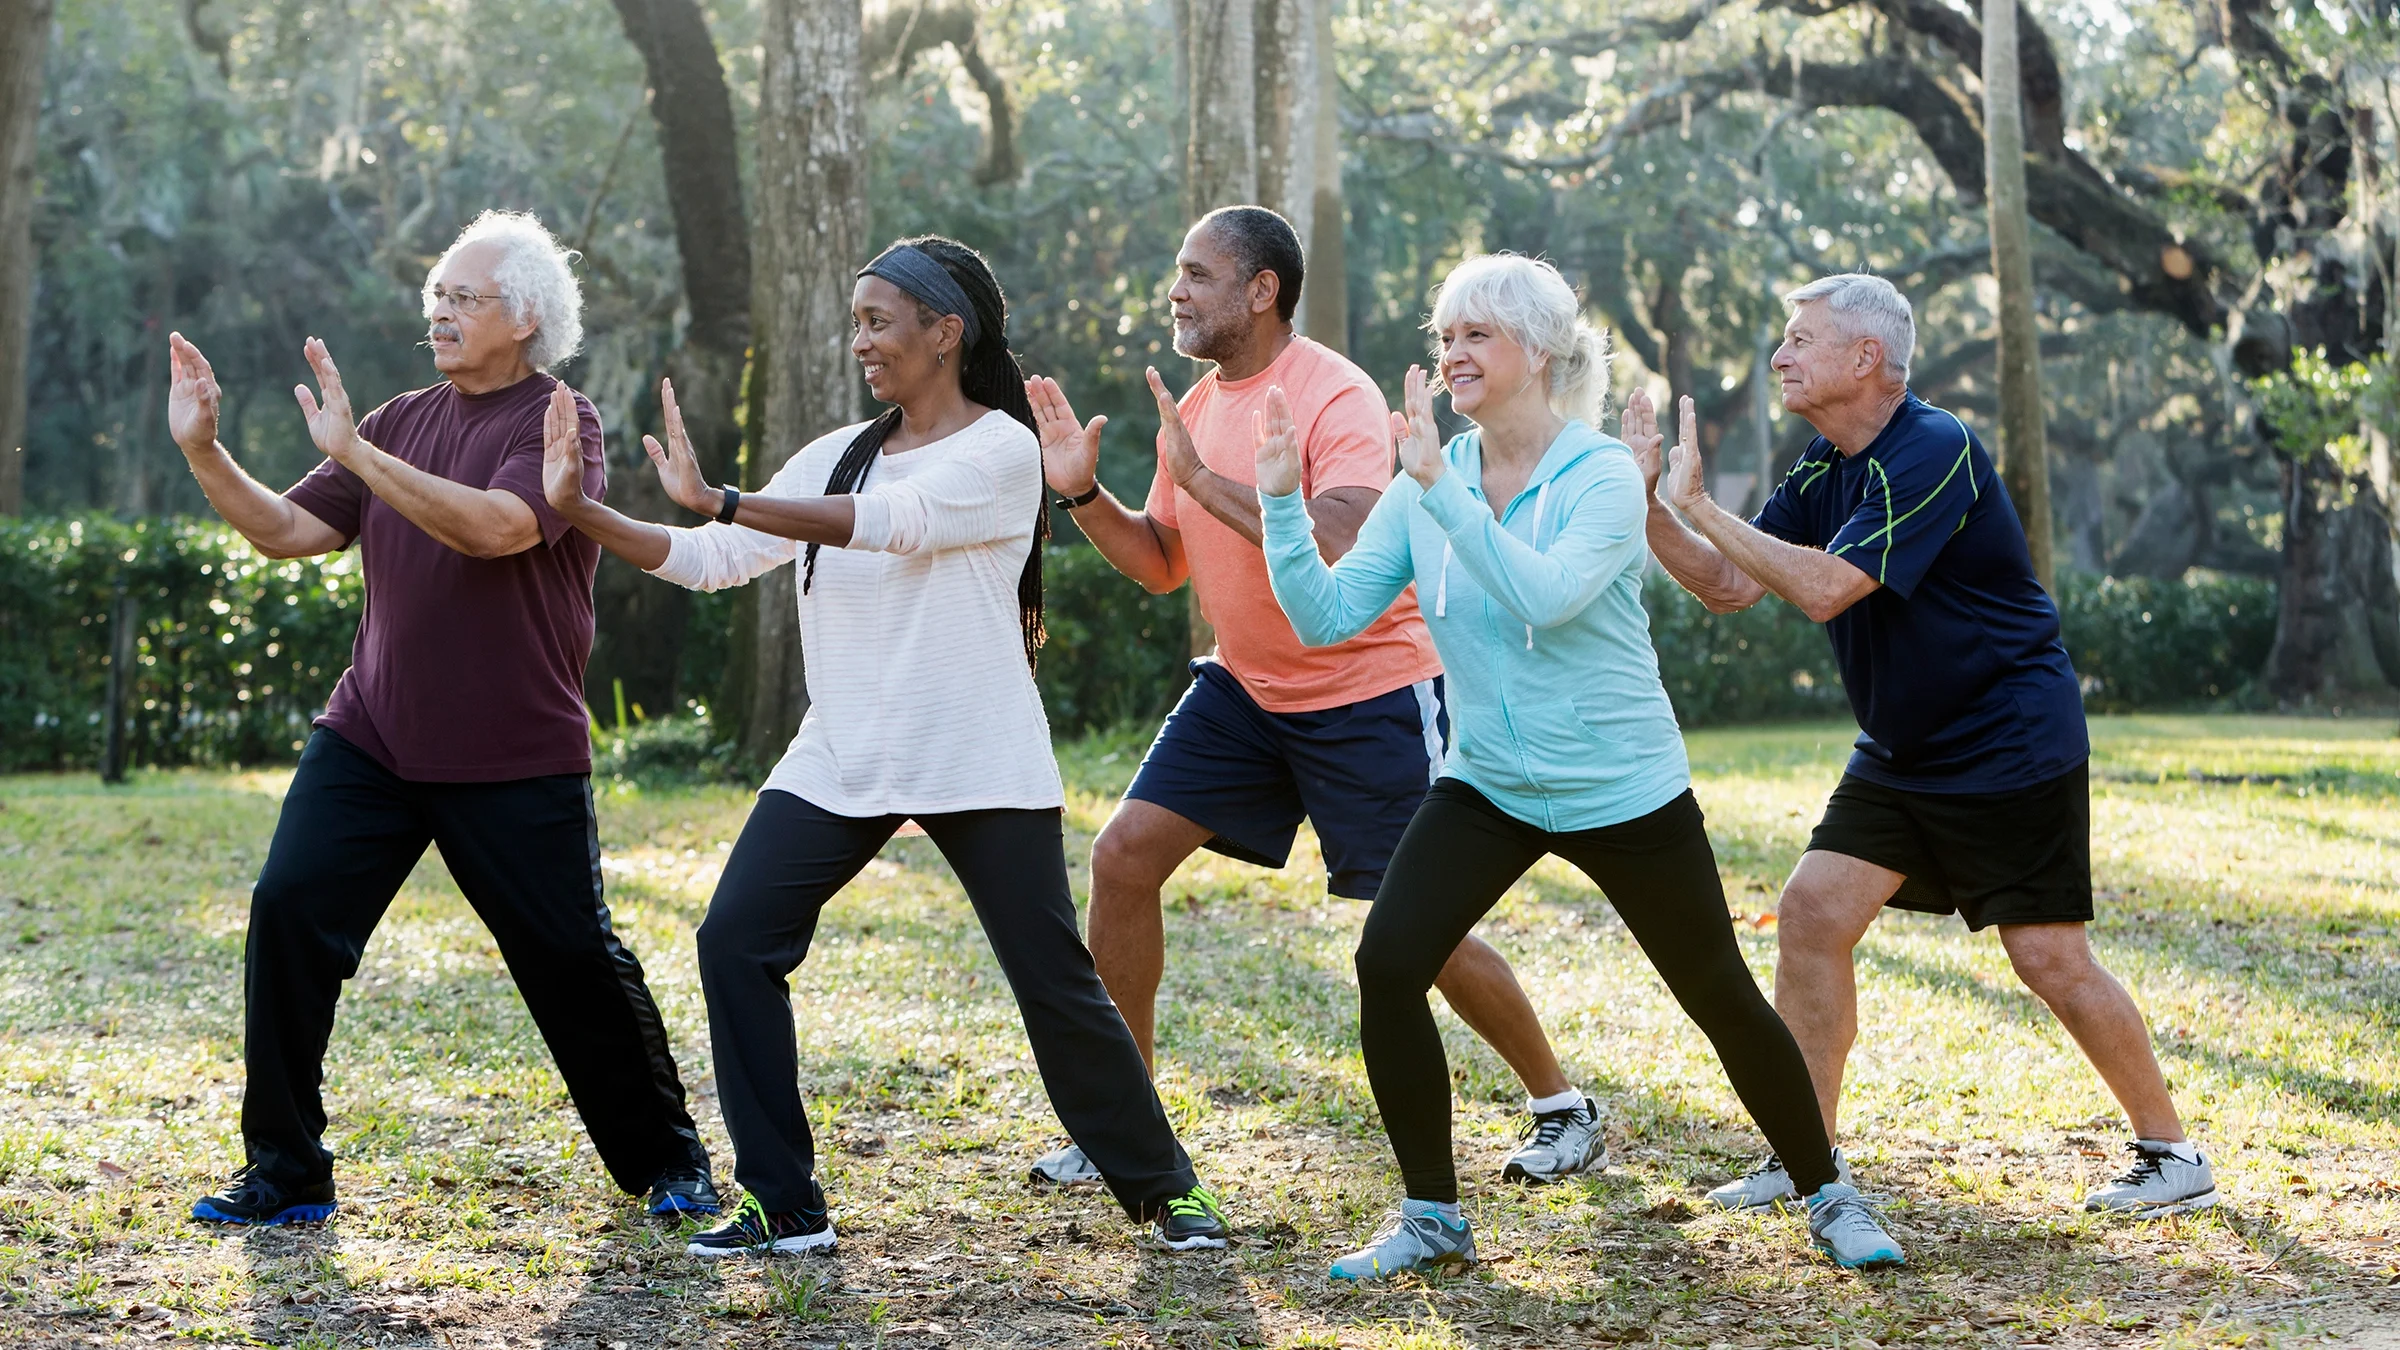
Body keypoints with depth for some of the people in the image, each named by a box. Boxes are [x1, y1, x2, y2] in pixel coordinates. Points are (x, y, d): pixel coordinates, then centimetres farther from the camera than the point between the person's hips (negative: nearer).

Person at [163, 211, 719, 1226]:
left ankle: (666, 1159, 21)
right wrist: (203, 453, -5)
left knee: (574, 959, 0)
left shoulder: (557, 419, -7)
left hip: (518, 759, -5)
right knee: (288, 912, -8)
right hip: (370, 740, 5)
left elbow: (497, 527, -26)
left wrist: (353, 451, -28)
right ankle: (284, 1172, 3)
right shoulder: (405, 421, 11)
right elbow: (287, 532, 9)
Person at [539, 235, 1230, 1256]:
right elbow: (713, 561, 6)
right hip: (840, 761, 5)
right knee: (734, 941, -9)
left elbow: (890, 521, -25)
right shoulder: (839, 455, 10)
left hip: (982, 767, -5)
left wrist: (716, 498, -30)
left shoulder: (1001, 451, -9)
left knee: (1054, 980, -1)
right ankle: (784, 1206, 0)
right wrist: (582, 511, -6)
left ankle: (1158, 1188, 20)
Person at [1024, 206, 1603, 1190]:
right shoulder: (1195, 408, 5)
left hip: (1372, 693, -7)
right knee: (1123, 857, -4)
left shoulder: (1336, 397, -19)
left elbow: (1343, 556, -32)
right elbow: (1161, 565, 13)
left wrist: (1205, 479, -30)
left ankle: (1562, 1109, 18)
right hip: (1246, 690, 7)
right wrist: (1084, 493, -4)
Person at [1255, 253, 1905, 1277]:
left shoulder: (1603, 475, -15)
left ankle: (1828, 1199, 28)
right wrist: (1282, 502, -17)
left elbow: (1542, 595, -32)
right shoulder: (1424, 486, -2)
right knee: (1386, 963, -15)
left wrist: (1441, 485, -34)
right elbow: (1326, 617, -6)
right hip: (1487, 785, 4)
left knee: (1721, 998, 6)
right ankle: (1430, 1218, 0)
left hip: (1624, 793, -3)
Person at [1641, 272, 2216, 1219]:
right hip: (1902, 752, 8)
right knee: (1811, 914, -2)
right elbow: (1729, 586, 6)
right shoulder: (1826, 471, 6)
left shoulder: (1933, 452, -22)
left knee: (2049, 958, -6)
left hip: (2013, 747, -8)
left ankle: (2172, 1152, 11)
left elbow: (1824, 587, -29)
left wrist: (1700, 505, -25)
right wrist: (1647, 500, -7)